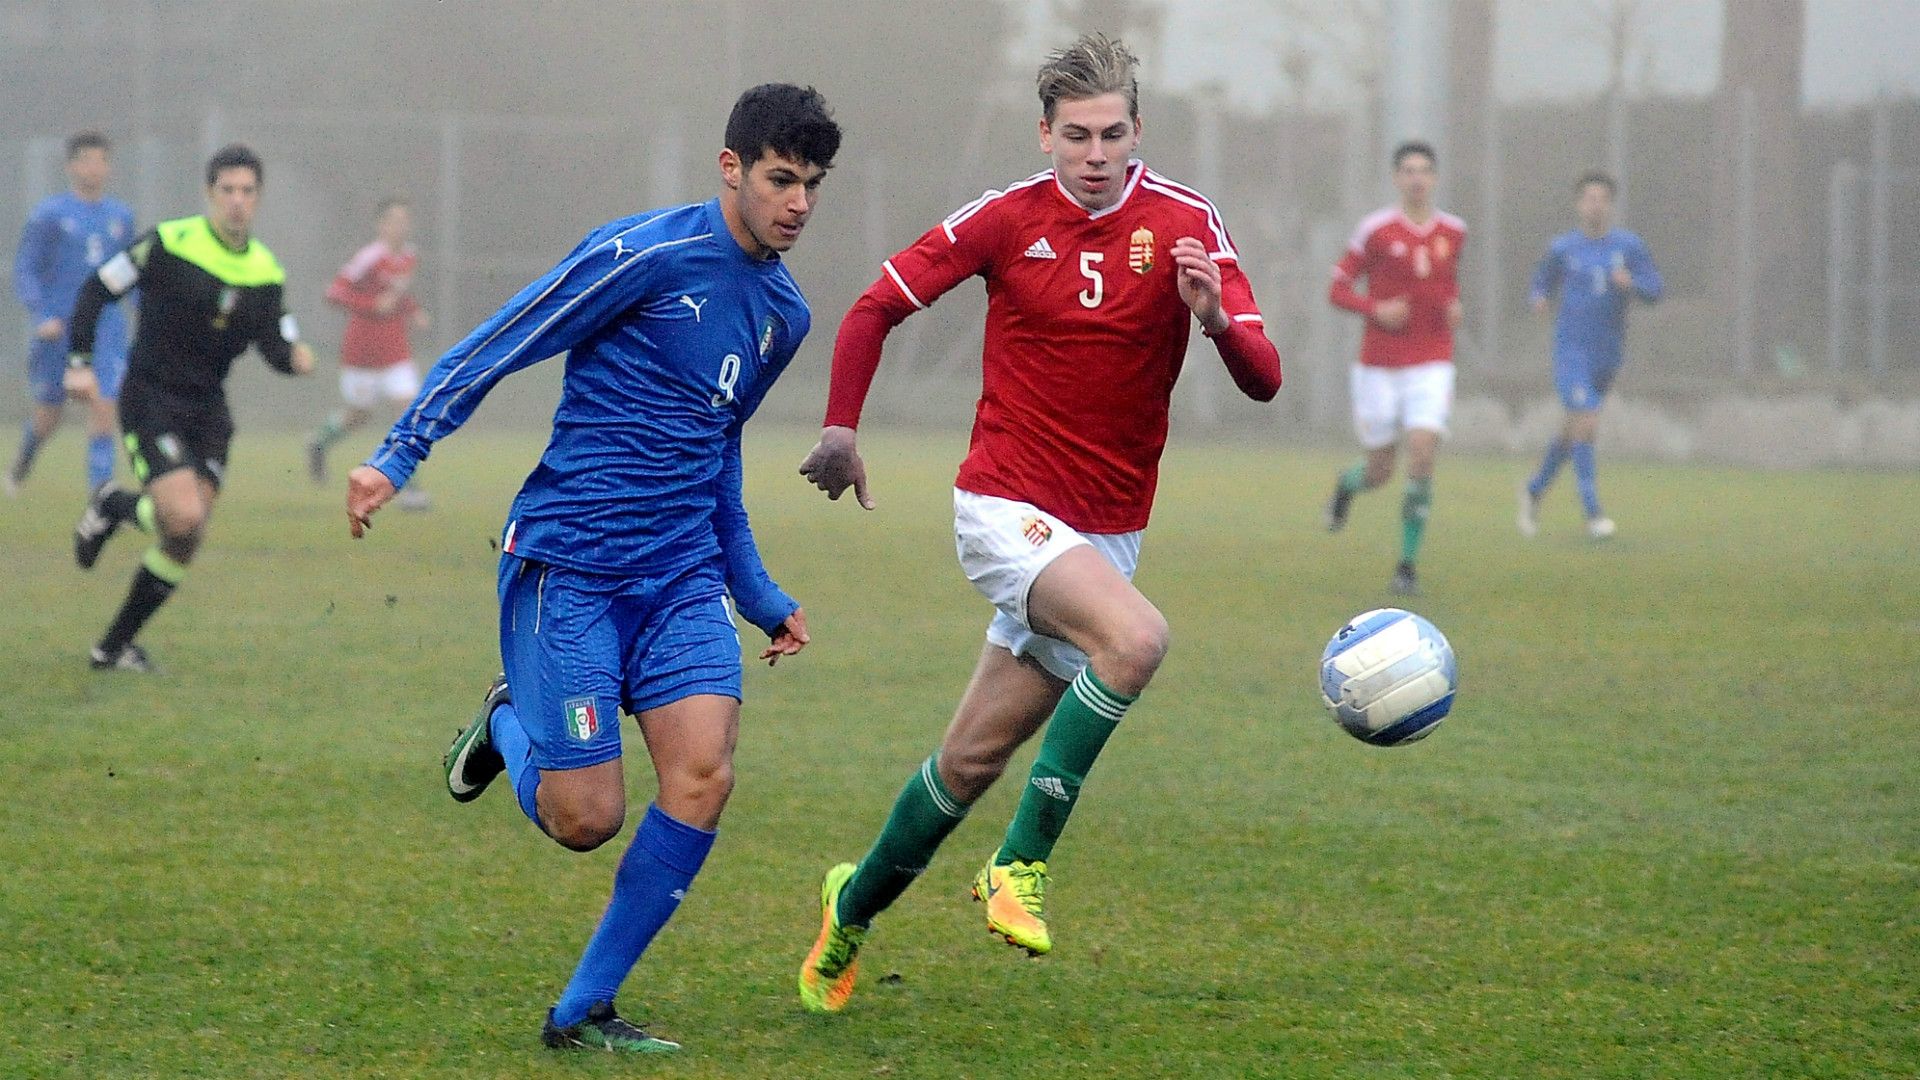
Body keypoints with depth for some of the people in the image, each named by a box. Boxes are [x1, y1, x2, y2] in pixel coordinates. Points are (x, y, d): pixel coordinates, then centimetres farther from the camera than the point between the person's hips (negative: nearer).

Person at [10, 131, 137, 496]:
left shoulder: (120, 216, 10)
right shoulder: (49, 215, -3)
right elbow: (24, 271, -4)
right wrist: (42, 315, -17)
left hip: (107, 332, 2)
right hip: (60, 330, -2)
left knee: (102, 411, -12)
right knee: (48, 416, 9)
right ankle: (20, 468, 39)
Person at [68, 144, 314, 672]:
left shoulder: (266, 272, 3)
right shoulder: (169, 243, -12)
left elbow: (277, 345, 5)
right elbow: (96, 290, -4)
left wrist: (294, 356, -18)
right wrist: (80, 361, -10)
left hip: (208, 410, 5)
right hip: (150, 403, -5)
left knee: (187, 540, -1)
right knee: (183, 518, -22)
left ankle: (115, 646, 15)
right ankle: (113, 506, 11)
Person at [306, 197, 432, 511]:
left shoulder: (410, 257, 5)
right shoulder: (370, 258, -17)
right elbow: (335, 293, -19)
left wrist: (414, 312, 7)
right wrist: (374, 305, -27)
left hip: (396, 350, 5)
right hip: (362, 349, -5)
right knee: (359, 415, 8)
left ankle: (409, 487, -5)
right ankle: (320, 443, 41)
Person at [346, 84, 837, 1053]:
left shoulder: (784, 312, 12)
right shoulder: (645, 255, -11)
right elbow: (495, 349, -9)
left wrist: (762, 598, 26)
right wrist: (397, 456, -17)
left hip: (681, 575, 6)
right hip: (568, 565, -6)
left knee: (703, 777, -14)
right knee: (585, 819, -8)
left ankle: (584, 1011, 0)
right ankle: (507, 725, 28)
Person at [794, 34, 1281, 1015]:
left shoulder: (1186, 225, -5)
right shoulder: (1008, 218, -6)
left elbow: (1263, 381, -12)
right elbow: (877, 307, 6)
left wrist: (1215, 318, -32)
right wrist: (840, 427, 1)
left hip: (1106, 530, 3)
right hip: (1006, 506, -3)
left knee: (976, 755, 8)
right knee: (1135, 637, -31)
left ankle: (854, 906, 32)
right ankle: (1021, 863, -19)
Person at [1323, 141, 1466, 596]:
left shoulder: (1453, 231, 6)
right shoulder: (1376, 229, -6)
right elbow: (1338, 289, -2)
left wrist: (1455, 307, 4)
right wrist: (1376, 309, -19)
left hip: (1431, 365, 2)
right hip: (1379, 366, -2)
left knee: (1422, 459, -14)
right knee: (1380, 470, 4)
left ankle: (1407, 566, -4)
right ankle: (1346, 486, 44)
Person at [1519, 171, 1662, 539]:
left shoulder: (1629, 246, 2)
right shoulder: (1563, 248, 0)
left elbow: (1655, 290, 0)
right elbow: (1543, 279, 15)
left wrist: (1632, 283, -22)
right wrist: (1540, 299, -8)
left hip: (1608, 354, 3)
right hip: (1571, 351, -3)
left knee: (1573, 429, 15)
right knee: (1585, 424, -17)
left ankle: (1534, 491, 38)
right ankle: (1592, 513, -16)